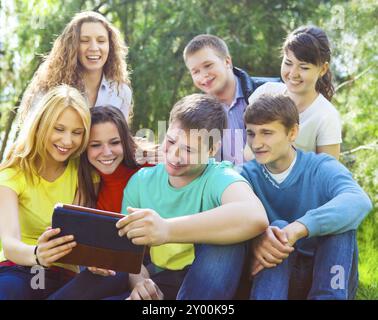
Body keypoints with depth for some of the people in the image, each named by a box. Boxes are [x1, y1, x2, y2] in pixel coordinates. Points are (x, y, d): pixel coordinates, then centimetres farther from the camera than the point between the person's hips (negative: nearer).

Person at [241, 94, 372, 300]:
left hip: (327, 276, -1)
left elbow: (359, 201, -32)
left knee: (340, 221, -26)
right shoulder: (247, 174, 0)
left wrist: (298, 229, -47)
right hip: (275, 276, 1)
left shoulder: (321, 168, -8)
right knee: (277, 228, -28)